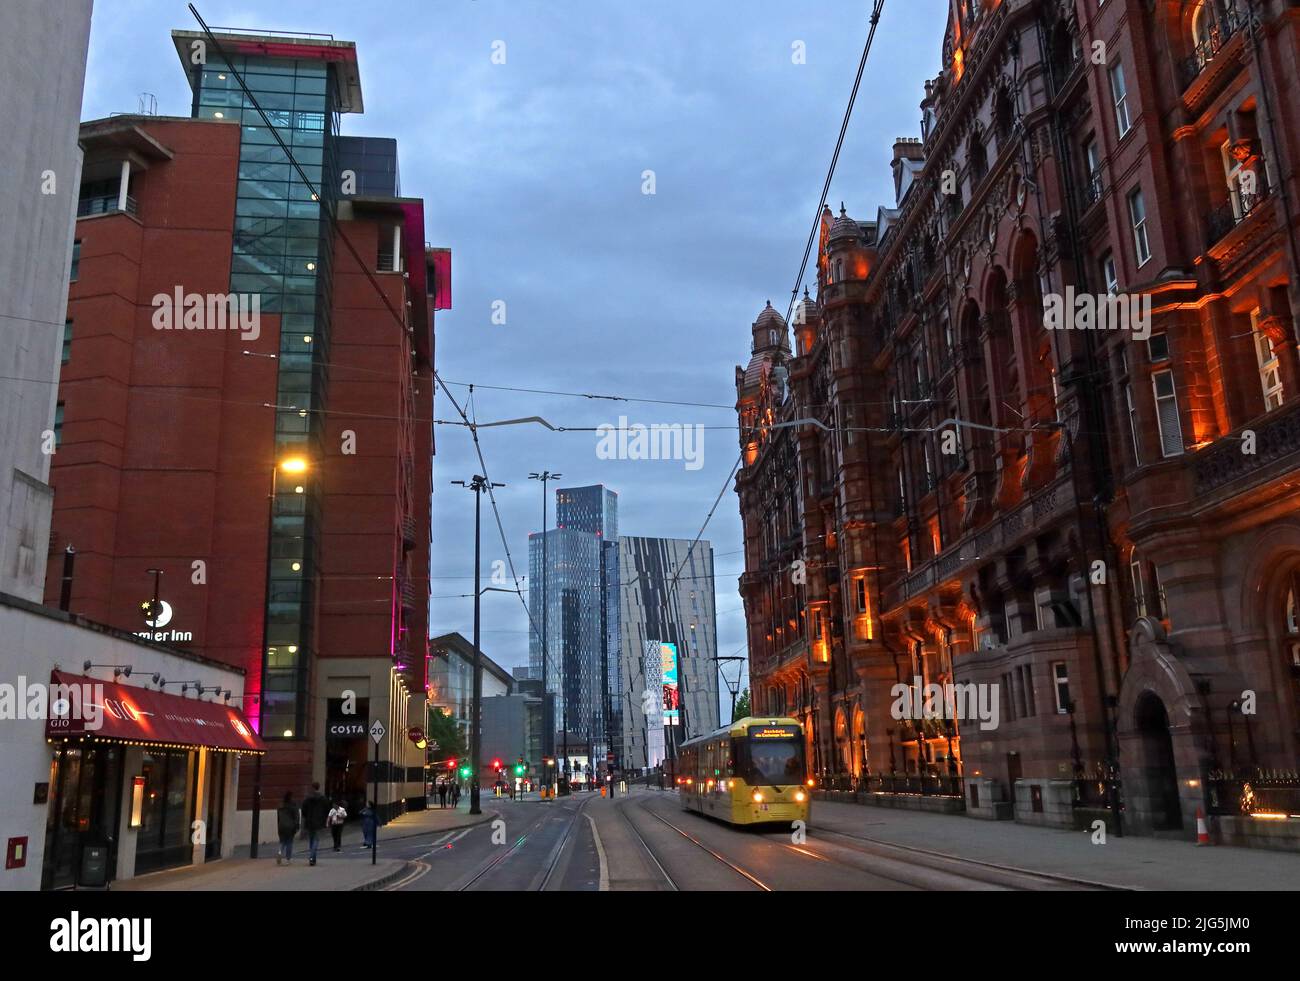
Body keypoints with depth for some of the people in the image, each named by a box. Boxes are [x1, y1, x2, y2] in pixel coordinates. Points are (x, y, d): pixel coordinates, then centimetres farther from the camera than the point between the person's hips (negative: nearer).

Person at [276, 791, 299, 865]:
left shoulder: (280, 806, 7)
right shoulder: (293, 806, -8)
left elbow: (278, 818, 12)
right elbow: (296, 817, -8)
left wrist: (278, 827, 18)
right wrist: (296, 827, -3)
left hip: (281, 827, 3)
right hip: (290, 827, -3)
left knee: (282, 842, 11)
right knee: (289, 842, 5)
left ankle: (280, 853, -18)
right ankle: (288, 859, 6)